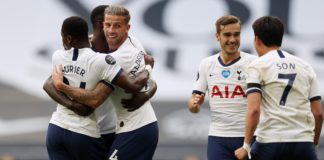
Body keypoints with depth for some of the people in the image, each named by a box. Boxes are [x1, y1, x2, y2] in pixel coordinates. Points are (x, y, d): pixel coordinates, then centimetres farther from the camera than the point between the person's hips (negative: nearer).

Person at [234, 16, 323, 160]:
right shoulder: (305, 67, 14)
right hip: (304, 142, 3)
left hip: (270, 142, -3)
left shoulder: (257, 66, 1)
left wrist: (246, 146, -6)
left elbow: (254, 110, -11)